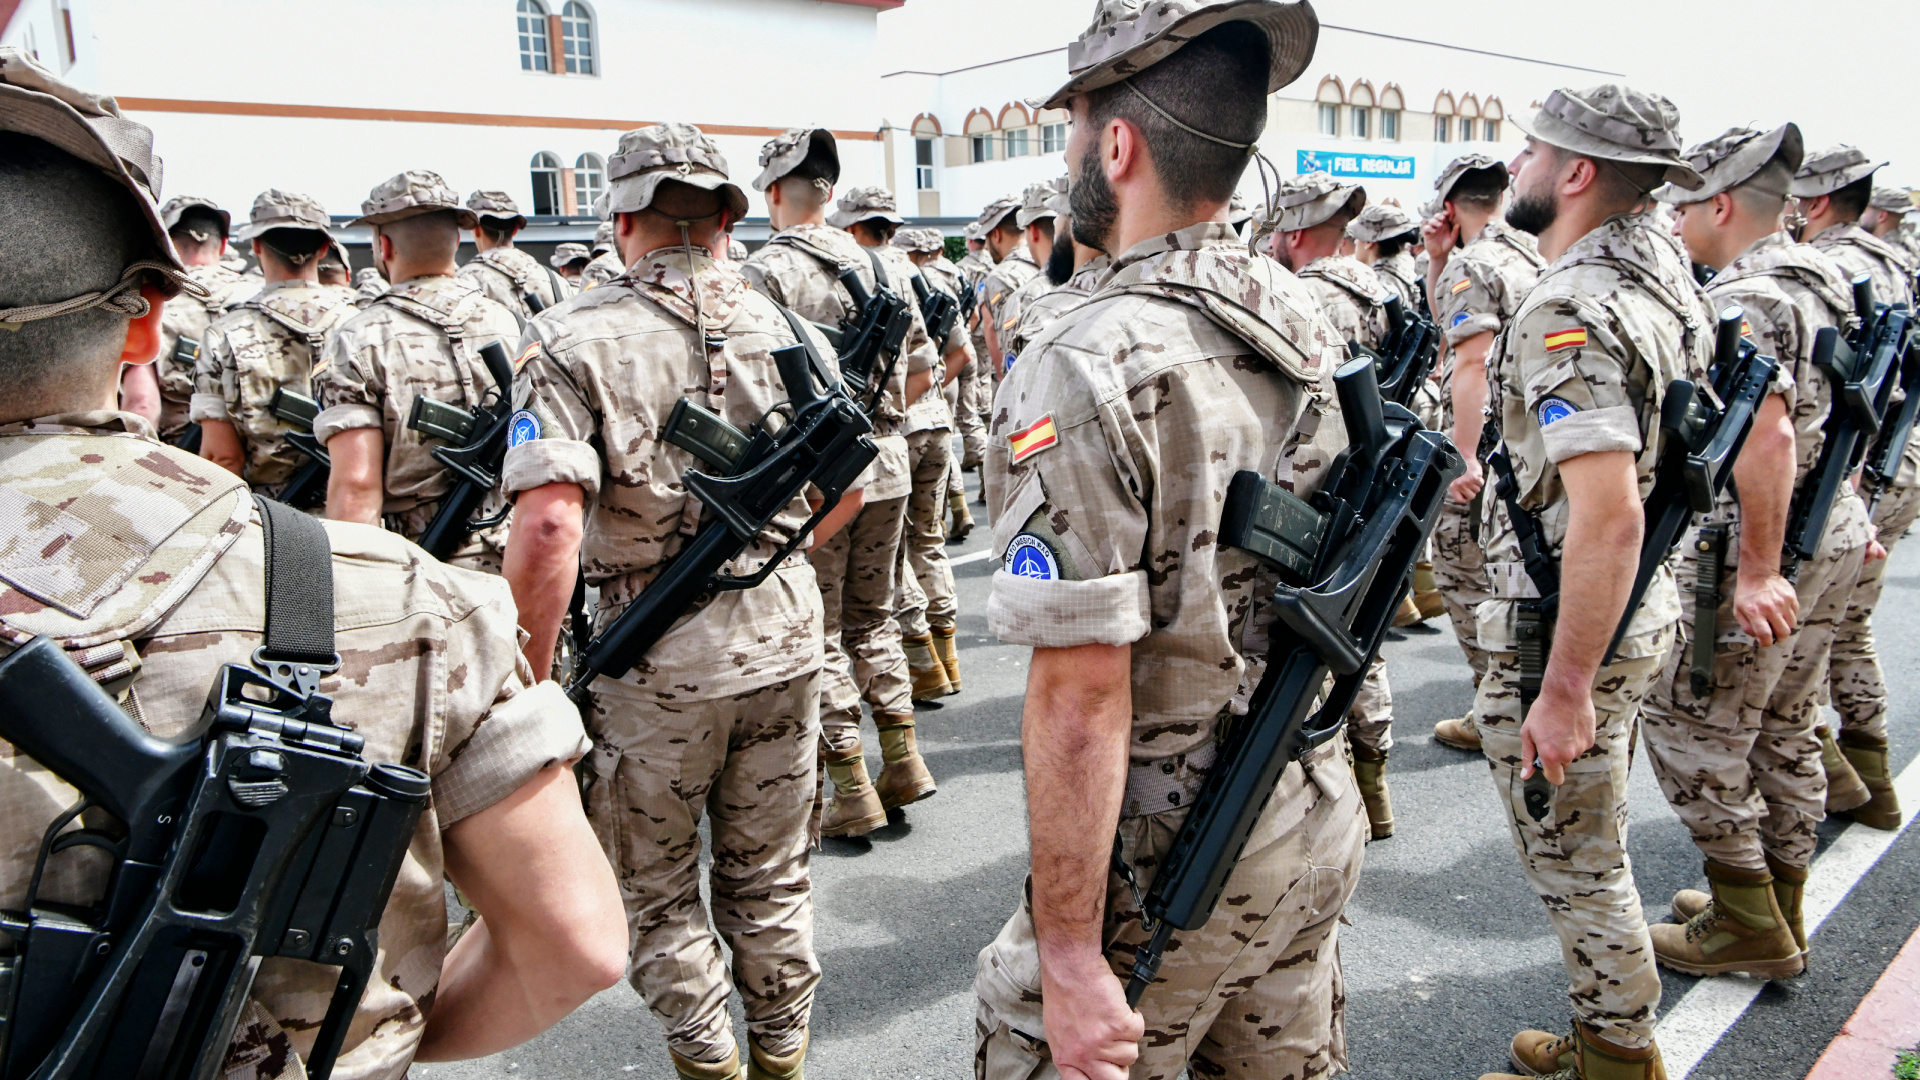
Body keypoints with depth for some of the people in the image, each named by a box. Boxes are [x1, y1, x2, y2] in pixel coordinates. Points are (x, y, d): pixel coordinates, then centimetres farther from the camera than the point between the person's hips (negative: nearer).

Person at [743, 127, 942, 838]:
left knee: (818, 632, 4)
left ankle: (853, 793, 9)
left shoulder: (766, 272, -11)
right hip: (886, 466, 6)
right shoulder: (881, 266, 9)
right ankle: (903, 761, 21)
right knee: (872, 617, 20)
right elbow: (922, 369, 13)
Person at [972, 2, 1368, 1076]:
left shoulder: (1090, 372, -24)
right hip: (1319, 822, 8)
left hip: (1170, 864, -7)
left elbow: (1082, 702, -25)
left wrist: (1070, 954, -19)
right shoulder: (1313, 324, 2)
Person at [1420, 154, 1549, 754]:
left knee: (1465, 576, -2)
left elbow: (1472, 362, -24)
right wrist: (1437, 260, 15)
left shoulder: (1472, 264, -14)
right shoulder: (1532, 255, 16)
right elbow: (1445, 320, 28)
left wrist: (1464, 455, -27)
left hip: (1484, 447, -9)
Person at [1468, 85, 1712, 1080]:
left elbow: (1608, 517, -30)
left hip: (1567, 627, -10)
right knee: (1592, 850, 23)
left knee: (1575, 864, 6)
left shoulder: (1567, 312, -23)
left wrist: (1566, 689, -27)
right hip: (1647, 609, 10)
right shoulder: (1668, 276, 8)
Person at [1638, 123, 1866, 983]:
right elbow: (1841, 415, 21)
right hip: (1834, 535, 10)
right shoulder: (1823, 282, 12)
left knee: (1689, 725, 2)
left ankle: (1747, 926, 11)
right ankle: (1778, 911, 29)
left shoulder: (1743, 300, -19)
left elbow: (1768, 435, -31)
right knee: (1785, 731, 17)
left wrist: (1758, 570, -30)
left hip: (1758, 544, -10)